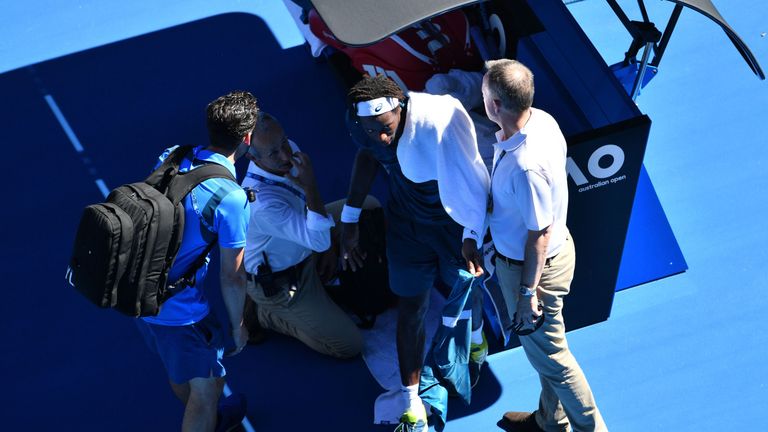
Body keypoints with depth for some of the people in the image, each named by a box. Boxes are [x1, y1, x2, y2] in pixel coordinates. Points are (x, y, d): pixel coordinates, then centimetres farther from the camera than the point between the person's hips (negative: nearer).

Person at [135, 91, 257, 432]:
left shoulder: (172, 157, -6)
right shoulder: (232, 198, -25)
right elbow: (232, 276, -17)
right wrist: (237, 325, -1)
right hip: (178, 311, -8)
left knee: (178, 368, 32)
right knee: (207, 386, 15)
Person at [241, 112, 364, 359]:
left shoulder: (290, 150, -17)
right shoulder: (261, 204, -42)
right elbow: (320, 241, -38)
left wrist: (326, 247, 5)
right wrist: (311, 189, -46)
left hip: (302, 253, 8)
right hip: (277, 283, -8)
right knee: (350, 345, -1)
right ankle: (267, 314, 10)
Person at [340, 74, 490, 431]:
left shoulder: (441, 120, -40)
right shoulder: (358, 121, -22)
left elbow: (467, 179, -32)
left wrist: (471, 237, -36)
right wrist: (349, 219, 4)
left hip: (455, 219, -3)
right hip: (407, 223, 3)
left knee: (465, 288, 23)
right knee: (410, 311, 9)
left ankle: (476, 335, 60)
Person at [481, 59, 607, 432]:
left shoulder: (525, 166, -38)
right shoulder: (542, 119, -11)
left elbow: (539, 234, -27)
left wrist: (528, 292, -17)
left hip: (534, 266, -9)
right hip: (557, 248, 9)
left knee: (549, 355, 13)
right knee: (543, 348, 28)